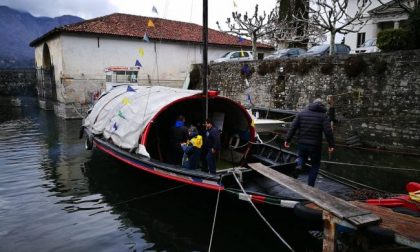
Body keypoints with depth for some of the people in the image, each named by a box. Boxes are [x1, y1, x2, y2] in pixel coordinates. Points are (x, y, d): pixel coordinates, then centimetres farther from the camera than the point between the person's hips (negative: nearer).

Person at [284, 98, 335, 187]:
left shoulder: (301, 113, 5)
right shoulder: (323, 115, -3)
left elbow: (293, 127, 0)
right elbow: (328, 131, -12)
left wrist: (287, 140, 3)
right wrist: (331, 145, -5)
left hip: (301, 144, 2)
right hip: (315, 146, -2)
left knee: (302, 156, 31)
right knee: (315, 165, 17)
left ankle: (299, 164, -3)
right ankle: (310, 186, 16)